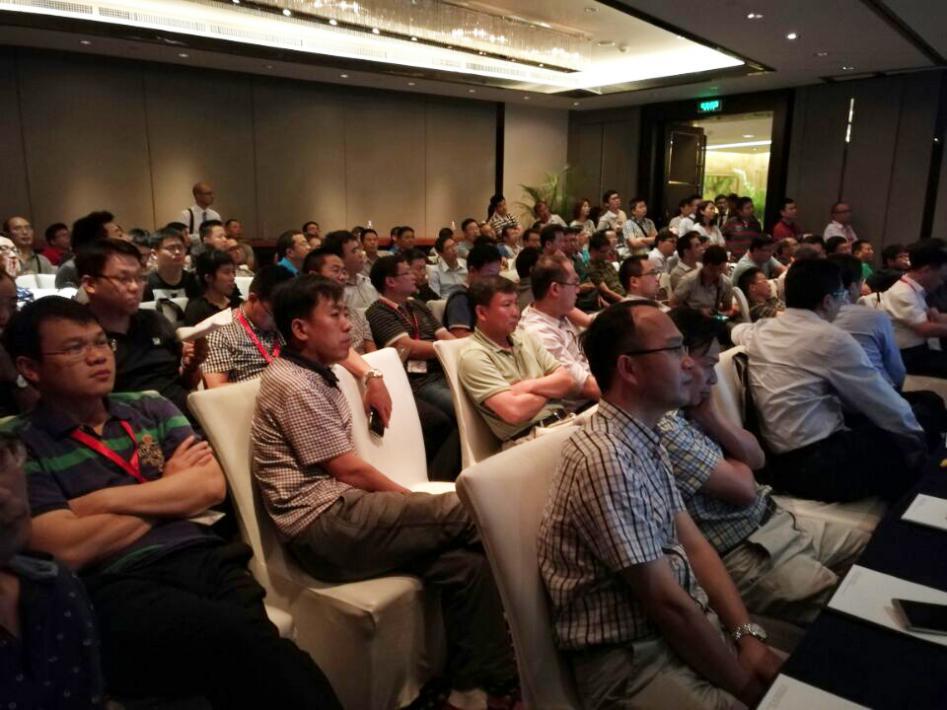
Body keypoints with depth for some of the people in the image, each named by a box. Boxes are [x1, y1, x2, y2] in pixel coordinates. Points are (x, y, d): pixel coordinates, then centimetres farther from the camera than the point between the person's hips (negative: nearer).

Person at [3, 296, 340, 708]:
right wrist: (173, 490, 4)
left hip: (202, 557, 3)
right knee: (242, 641, -33)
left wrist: (103, 500, -2)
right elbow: (69, 550, -7)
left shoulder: (151, 408, 19)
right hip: (113, 587, -3)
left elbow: (211, 485, 5)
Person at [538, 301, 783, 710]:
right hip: (629, 660, -8)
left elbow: (693, 545, 6)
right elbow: (666, 602, -22)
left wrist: (748, 633, -5)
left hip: (689, 623, 8)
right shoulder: (605, 459, -26)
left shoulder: (644, 439, 6)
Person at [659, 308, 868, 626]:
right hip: (742, 556, -9)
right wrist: (735, 461, 2)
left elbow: (756, 459, 8)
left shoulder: (688, 408, 4)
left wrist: (710, 415, -8)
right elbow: (743, 487, -21)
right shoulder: (662, 428, -27)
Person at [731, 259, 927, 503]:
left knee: (871, 428, 24)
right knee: (912, 446, 10)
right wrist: (914, 431, 13)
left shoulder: (759, 329, 4)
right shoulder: (831, 338, -14)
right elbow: (889, 409, -5)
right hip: (818, 467, -8)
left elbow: (737, 330, 32)